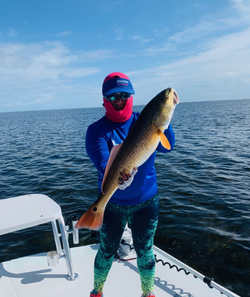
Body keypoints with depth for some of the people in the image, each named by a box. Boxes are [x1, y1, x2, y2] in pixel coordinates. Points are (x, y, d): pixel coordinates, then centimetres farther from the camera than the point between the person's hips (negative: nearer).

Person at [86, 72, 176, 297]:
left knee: (144, 250, 17)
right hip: (112, 204, -1)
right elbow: (102, 162, -25)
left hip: (146, 202, 1)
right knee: (107, 251, 17)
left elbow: (166, 146, -21)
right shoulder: (97, 130, -11)